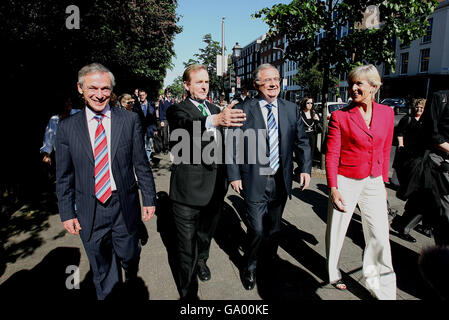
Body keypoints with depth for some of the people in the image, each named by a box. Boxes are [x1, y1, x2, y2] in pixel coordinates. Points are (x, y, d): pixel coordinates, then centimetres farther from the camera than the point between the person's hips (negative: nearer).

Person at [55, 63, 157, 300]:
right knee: (101, 271, 16)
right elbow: (64, 176, 3)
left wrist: (149, 199, -1)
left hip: (125, 207, 0)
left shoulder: (130, 120, -4)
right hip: (89, 212, 1)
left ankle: (132, 283, 52)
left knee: (129, 256, 19)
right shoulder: (67, 127, -2)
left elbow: (141, 164, -2)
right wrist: (67, 213, 2)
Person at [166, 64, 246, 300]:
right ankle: (188, 292, 23)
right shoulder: (177, 109, -7)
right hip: (189, 190, -5)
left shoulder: (215, 109, 13)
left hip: (215, 188, 6)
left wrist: (226, 175, 16)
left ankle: (201, 260, 53)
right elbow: (187, 126, -31)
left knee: (206, 234, 25)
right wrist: (214, 120, -51)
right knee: (186, 248, 4)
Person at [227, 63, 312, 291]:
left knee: (274, 227, 19)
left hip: (281, 181, 4)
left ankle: (270, 259, 45)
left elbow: (302, 141, 9)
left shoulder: (290, 109, 6)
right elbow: (231, 145, -5)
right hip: (255, 182, -4)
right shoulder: (243, 110, -6)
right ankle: (249, 267, 26)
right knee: (257, 229, -1)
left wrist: (305, 168, -2)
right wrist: (234, 175, -9)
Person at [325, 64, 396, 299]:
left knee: (380, 236, 5)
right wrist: (333, 188, -13)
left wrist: (384, 181, 12)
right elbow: (331, 155, -9)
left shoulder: (387, 113, 3)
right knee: (336, 231, 10)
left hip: (374, 183, 3)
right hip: (346, 182, -3)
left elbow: (385, 150, 11)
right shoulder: (339, 116, -9)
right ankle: (333, 274, 36)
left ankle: (381, 288, 26)